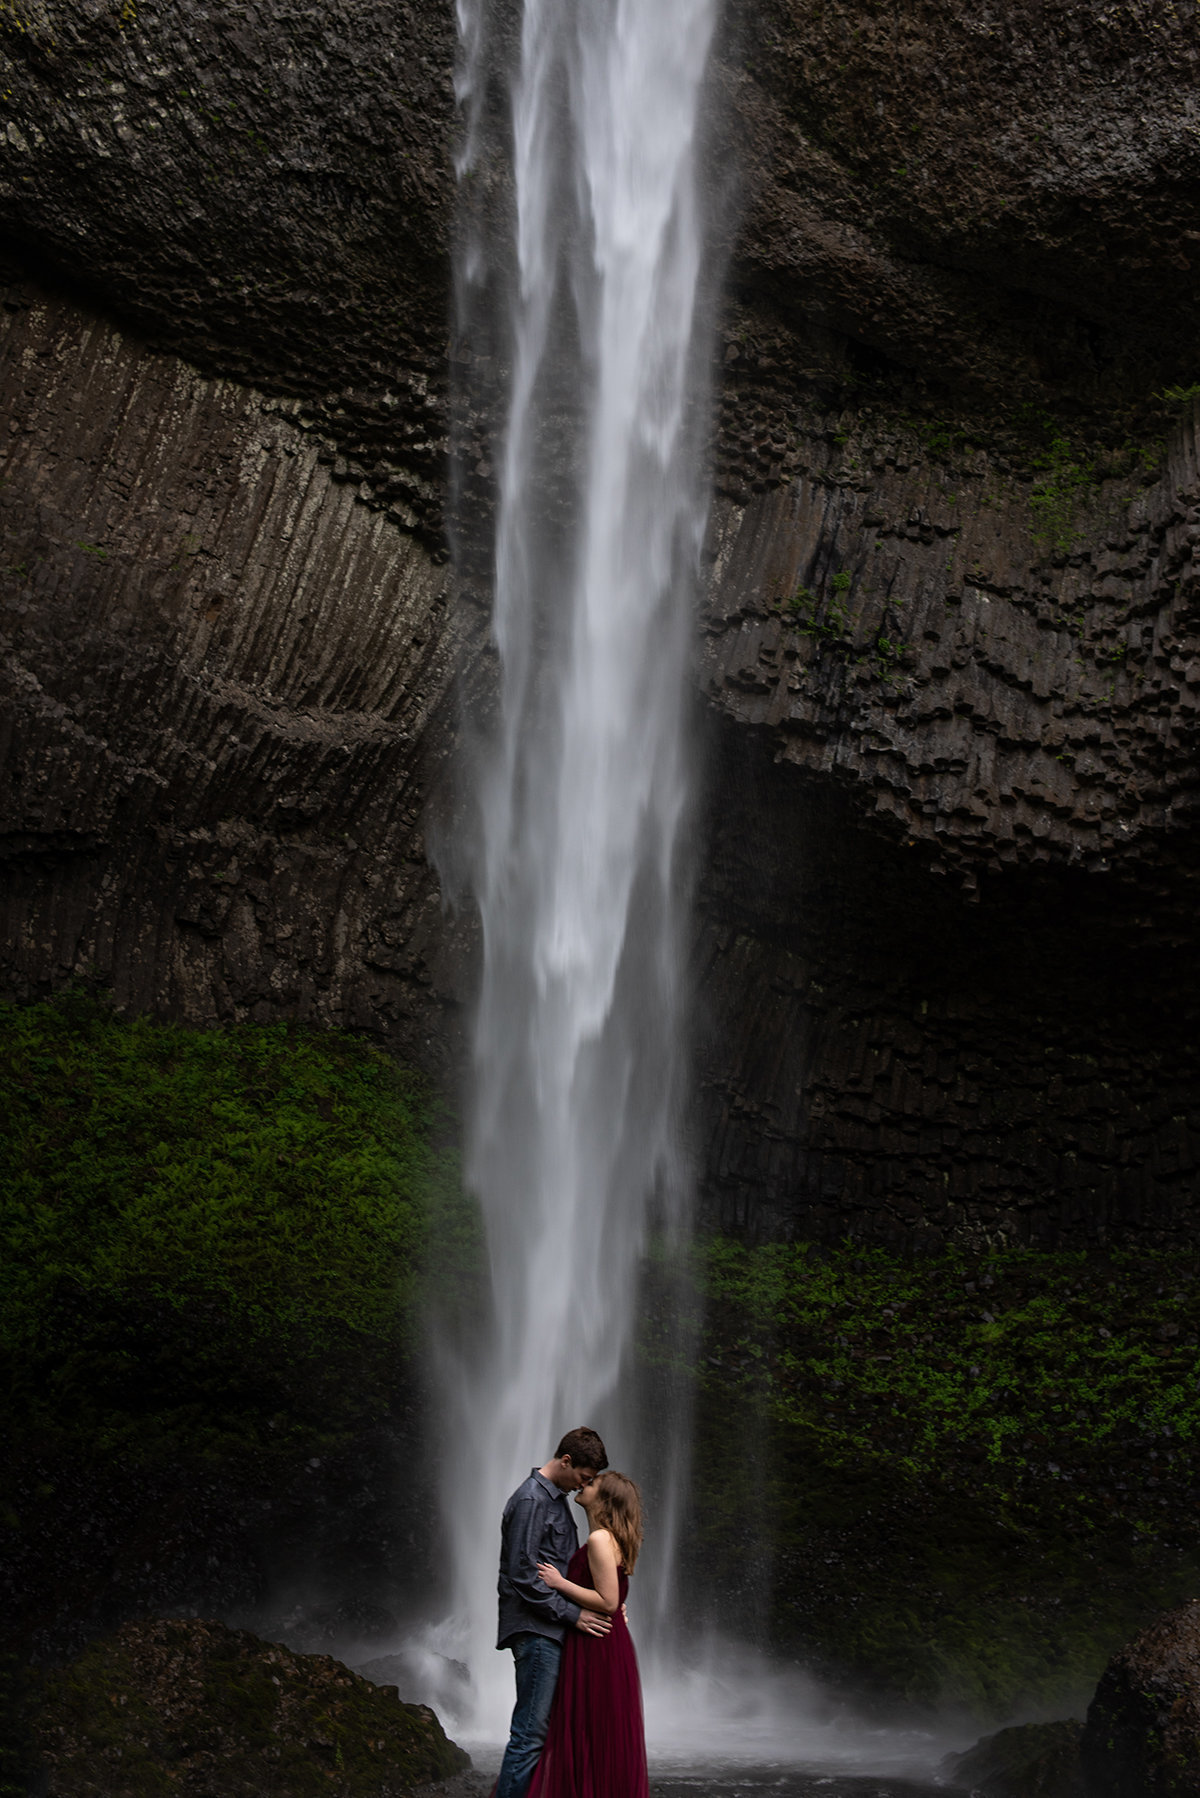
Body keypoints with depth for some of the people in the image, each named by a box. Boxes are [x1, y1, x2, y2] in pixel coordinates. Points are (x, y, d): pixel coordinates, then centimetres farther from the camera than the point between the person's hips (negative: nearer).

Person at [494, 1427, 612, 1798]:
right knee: (531, 1729, -11)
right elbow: (522, 1575, -18)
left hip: (553, 1630, 10)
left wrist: (604, 1602, 14)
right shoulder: (531, 1500, -13)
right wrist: (572, 1614, -15)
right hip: (536, 1631, -10)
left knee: (535, 1728, 9)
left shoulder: (557, 1499, 18)